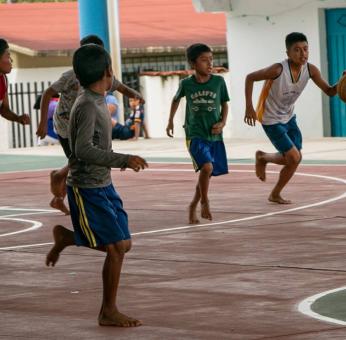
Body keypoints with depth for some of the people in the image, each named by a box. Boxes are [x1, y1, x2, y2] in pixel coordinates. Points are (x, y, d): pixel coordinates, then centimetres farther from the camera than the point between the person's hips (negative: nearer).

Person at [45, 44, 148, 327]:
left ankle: (65, 237, 24)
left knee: (123, 244, 10)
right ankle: (109, 312, 2)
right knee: (116, 247, -8)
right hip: (87, 189, -9)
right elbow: (84, 150, -29)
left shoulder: (97, 102, 9)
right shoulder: (88, 106, -20)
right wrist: (124, 160, -31)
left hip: (103, 185, 9)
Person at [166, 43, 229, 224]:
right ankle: (204, 202, -2)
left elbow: (224, 104, 9)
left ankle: (193, 206, 32)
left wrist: (222, 122, -7)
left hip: (215, 136, 3)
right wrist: (170, 121, 21)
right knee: (207, 167, -24)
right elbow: (176, 99, 16)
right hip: (195, 135, -3)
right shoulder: (186, 84, -4)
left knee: (207, 173, 8)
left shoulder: (219, 81, -4)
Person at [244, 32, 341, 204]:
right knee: (294, 158, -10)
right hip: (271, 120, -6)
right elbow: (250, 78, -19)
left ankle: (263, 158, 37)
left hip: (289, 117, 6)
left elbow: (329, 91, -8)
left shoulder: (310, 70, -14)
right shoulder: (278, 70, -30)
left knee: (295, 158, 10)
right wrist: (249, 107, -20)